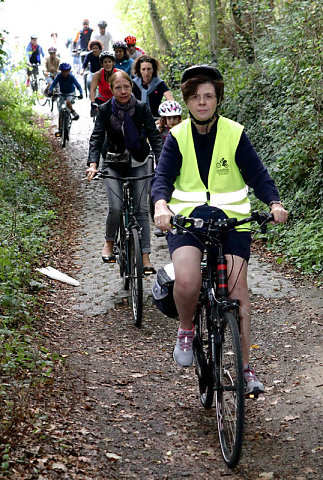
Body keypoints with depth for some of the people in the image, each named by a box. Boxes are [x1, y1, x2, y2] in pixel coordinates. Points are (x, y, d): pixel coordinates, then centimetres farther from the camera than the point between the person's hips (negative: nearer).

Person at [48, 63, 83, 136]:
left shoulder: (71, 77, -21)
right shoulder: (59, 76, -17)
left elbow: (78, 85, -25)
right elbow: (53, 84, -23)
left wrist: (81, 93, -42)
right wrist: (50, 91, -42)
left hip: (70, 93, -3)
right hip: (62, 94, 3)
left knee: (68, 102, -38)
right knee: (60, 112, -1)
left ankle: (74, 113, -11)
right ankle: (59, 130, 6)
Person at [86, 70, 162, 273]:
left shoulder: (141, 108, -10)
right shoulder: (105, 110, -8)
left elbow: (154, 135, -15)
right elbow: (97, 137, -16)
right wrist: (93, 164, -32)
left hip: (138, 164, 0)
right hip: (114, 164, 0)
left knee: (141, 209, -6)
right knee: (116, 207, -15)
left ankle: (145, 257, -2)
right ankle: (109, 243, 14)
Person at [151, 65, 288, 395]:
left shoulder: (234, 134, 1)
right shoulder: (177, 136, 4)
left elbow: (257, 175, -1)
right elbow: (162, 176, -6)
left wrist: (274, 203, -20)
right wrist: (161, 205, -28)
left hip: (231, 219, 0)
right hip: (186, 218, 0)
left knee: (237, 286, -10)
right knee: (187, 281, -26)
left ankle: (246, 368, 2)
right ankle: (185, 330, 7)